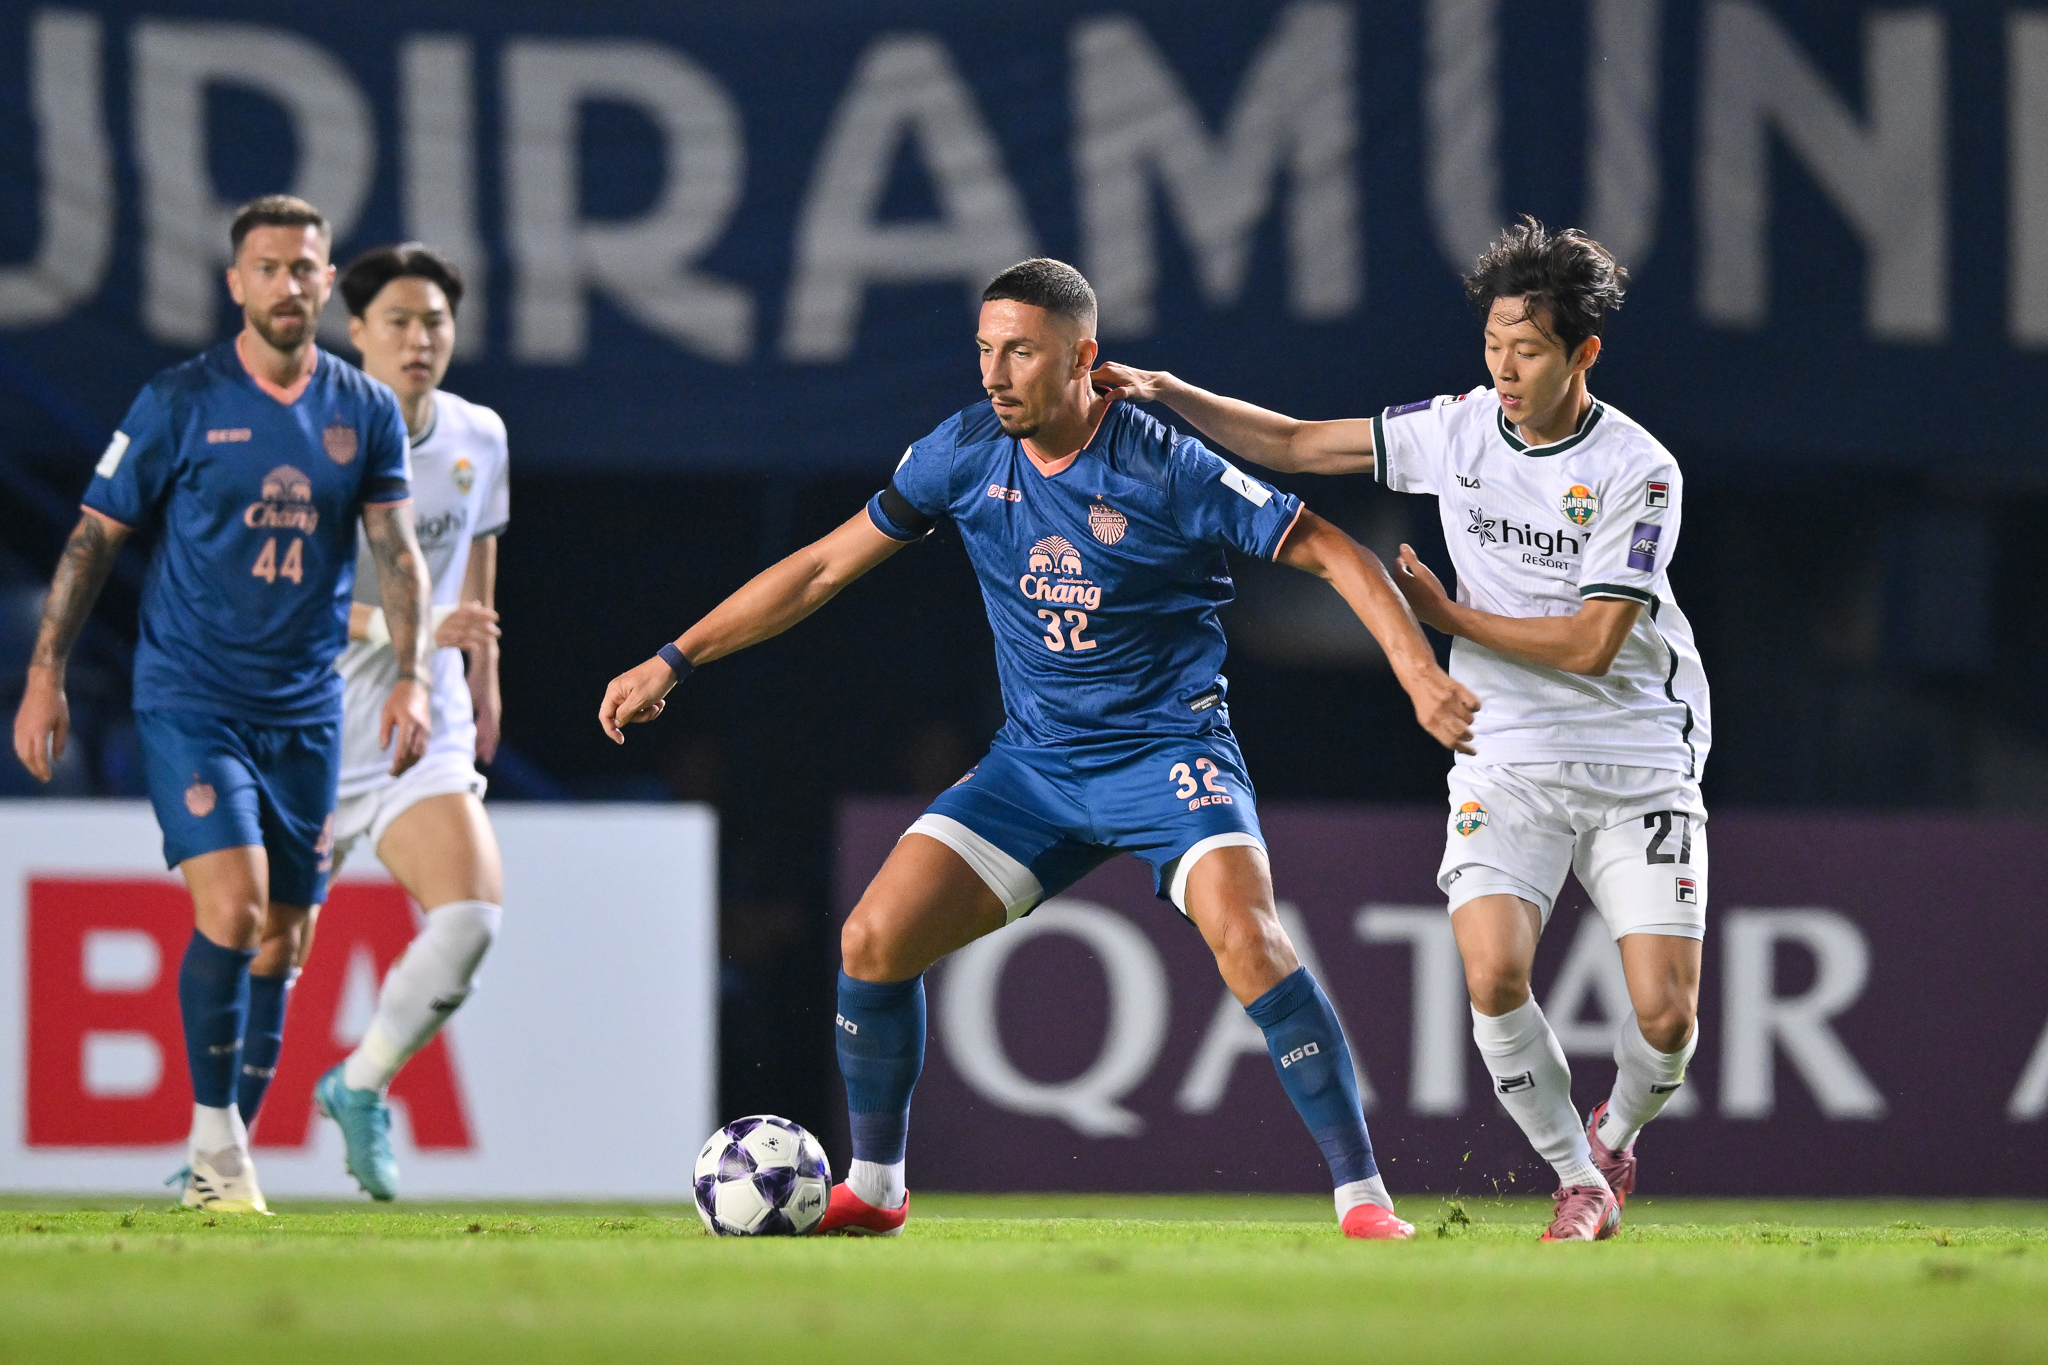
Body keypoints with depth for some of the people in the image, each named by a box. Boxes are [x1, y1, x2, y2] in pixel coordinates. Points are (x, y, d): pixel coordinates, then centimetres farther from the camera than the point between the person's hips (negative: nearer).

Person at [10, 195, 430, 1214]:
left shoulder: (366, 411, 5)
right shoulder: (179, 402, -5)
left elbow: (396, 552, 4)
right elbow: (94, 538, 0)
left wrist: (410, 676, -10)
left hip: (305, 710, 4)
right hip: (188, 699, -4)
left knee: (281, 940, 6)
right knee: (231, 909, -20)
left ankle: (226, 1165, 17)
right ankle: (213, 1135, -8)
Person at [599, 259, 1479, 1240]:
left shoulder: (1167, 470, -16)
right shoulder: (967, 452, -2)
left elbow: (1330, 553, -9)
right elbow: (826, 567, 8)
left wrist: (1418, 670, -22)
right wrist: (674, 662, 8)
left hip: (1169, 748, -5)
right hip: (1035, 762, 5)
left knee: (1246, 939, -29)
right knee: (874, 940, -6)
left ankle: (1363, 1195, -21)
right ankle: (872, 1189, 14)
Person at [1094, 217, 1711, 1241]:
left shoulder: (1638, 473, -12)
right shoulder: (1457, 432, 0)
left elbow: (1590, 644, -16)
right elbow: (1292, 444, 7)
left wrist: (1449, 616, -10)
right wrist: (1168, 392, -4)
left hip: (1639, 772, -2)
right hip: (1507, 765, 2)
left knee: (1666, 1015, -11)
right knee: (1494, 976, -21)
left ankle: (1616, 1130, 25)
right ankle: (1578, 1179, 1)